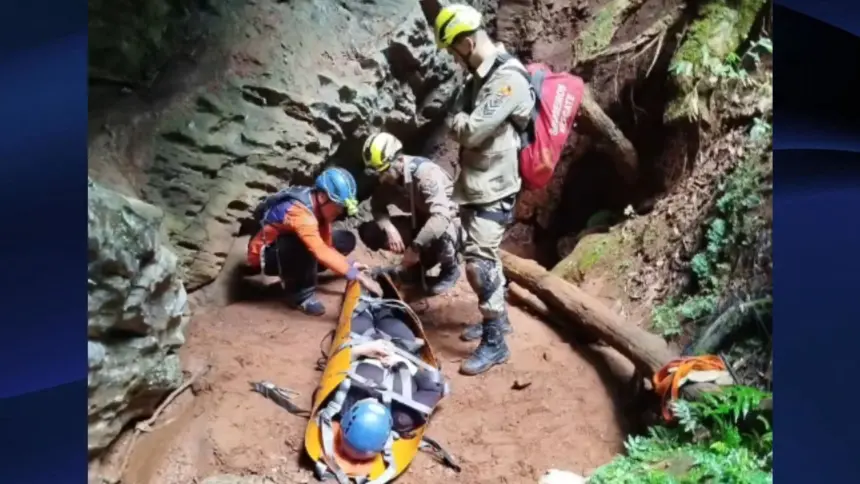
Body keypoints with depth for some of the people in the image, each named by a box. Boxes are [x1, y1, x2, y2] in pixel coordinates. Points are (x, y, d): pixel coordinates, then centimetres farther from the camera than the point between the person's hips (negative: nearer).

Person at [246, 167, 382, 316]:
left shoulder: (319, 206, -9)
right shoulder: (298, 211, -36)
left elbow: (326, 246, -3)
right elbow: (321, 252, -46)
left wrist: (349, 264, -17)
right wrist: (356, 276, -47)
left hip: (290, 249, 8)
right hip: (264, 255, -8)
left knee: (345, 240, 0)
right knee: (302, 243, -40)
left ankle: (301, 274, 4)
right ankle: (301, 294, -20)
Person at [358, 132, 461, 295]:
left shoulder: (425, 173, -31)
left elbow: (441, 216, -41)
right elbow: (378, 206, -2)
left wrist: (415, 247, -42)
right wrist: (389, 228, -23)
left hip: (450, 221, -6)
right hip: (420, 222, 7)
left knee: (439, 236, -44)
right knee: (368, 231, -11)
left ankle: (450, 268, -6)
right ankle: (422, 260, 7)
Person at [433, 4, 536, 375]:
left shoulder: (509, 78, -20)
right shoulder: (479, 76, 11)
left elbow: (472, 132, -24)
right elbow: (453, 124, 14)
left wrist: (461, 121, -4)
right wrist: (461, 122, -6)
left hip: (494, 189, -10)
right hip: (474, 184, 10)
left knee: (479, 263, -10)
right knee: (485, 257, 19)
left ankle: (495, 343, 0)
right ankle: (497, 317, 35)